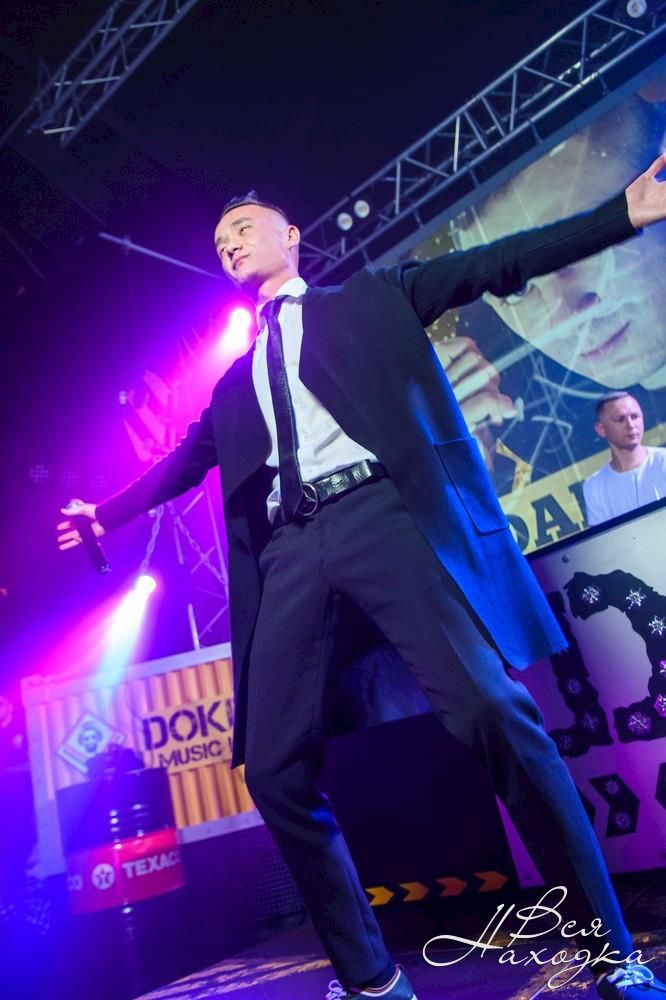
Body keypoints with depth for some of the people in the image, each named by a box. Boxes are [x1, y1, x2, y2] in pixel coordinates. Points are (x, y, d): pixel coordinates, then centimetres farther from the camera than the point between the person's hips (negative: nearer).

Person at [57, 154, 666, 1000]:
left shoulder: (368, 300, 19)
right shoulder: (238, 377, 31)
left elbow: (493, 266, 10)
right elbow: (185, 461, 38)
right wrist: (106, 513, 42)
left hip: (377, 512, -4)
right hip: (287, 551, 5)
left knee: (493, 712, -19)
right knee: (274, 769, -5)